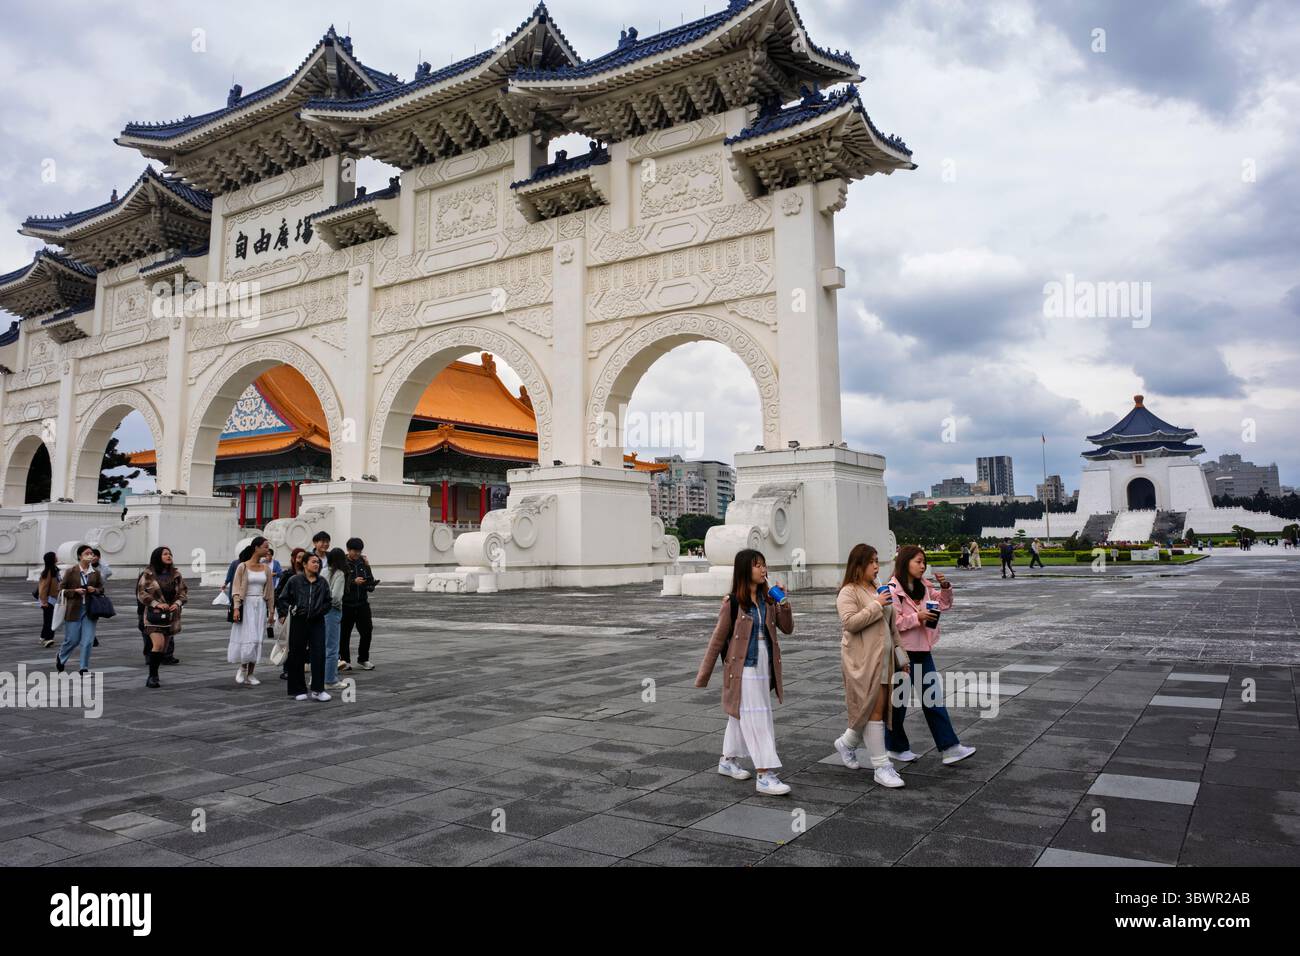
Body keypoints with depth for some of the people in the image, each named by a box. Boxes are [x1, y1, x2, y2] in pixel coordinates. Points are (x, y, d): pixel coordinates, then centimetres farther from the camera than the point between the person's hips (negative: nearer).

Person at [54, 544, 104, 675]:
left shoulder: (95, 573, 5)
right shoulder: (71, 571, -4)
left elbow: (101, 588, 14)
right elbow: (61, 589, -1)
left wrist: (95, 590, -7)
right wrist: (75, 591, -16)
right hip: (74, 610, -2)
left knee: (88, 640, -2)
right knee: (72, 640, 4)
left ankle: (84, 668, 8)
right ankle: (60, 657, 36)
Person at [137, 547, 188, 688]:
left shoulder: (176, 574, 8)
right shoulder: (148, 574, -4)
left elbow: (184, 592, 10)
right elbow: (141, 593, -6)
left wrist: (177, 603, -8)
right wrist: (156, 604, -17)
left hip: (171, 615, 5)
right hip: (155, 615, -4)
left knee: (164, 648, 9)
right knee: (158, 644, -18)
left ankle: (154, 674, 25)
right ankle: (152, 676, -9)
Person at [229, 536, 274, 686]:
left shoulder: (266, 568, 8)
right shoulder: (243, 567, -4)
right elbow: (236, 589, -6)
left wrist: (271, 609, 9)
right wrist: (236, 608, -15)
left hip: (260, 606, 4)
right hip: (246, 605, -4)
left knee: (257, 640, 4)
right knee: (247, 638, -7)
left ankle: (250, 674, 12)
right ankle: (242, 667, 15)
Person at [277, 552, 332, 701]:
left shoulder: (322, 582, 5)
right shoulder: (295, 580, -2)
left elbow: (328, 602, 13)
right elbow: (282, 599, 3)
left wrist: (320, 610, 0)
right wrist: (285, 613, -5)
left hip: (317, 622, 2)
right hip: (298, 622, -2)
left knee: (319, 655, -6)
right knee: (297, 656, 6)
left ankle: (318, 690, 0)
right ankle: (298, 690, 18)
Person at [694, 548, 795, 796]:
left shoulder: (768, 599, 4)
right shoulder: (732, 603, -12)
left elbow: (787, 628, 8)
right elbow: (718, 640, -7)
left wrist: (785, 607, -12)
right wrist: (702, 677, -3)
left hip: (764, 666, 6)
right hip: (743, 668, -6)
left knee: (740, 715, 18)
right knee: (756, 718, -7)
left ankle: (728, 761, 33)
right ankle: (764, 776, -4)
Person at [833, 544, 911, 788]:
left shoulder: (878, 590, 17)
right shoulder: (848, 592, -9)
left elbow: (891, 626, 21)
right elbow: (849, 622, -23)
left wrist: (900, 653, 19)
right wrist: (876, 606, -20)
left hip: (883, 658, 8)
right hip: (862, 660, -8)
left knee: (875, 708, 10)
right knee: (875, 708, -8)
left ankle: (846, 743, 32)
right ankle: (881, 766, -1)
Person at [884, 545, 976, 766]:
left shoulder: (923, 586, 8)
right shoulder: (893, 589, -15)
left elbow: (944, 604, 12)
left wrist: (945, 587, -4)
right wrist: (917, 618, -24)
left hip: (922, 650, 7)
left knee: (933, 698, 6)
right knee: (899, 701, 7)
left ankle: (949, 748, 8)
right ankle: (896, 747, 23)